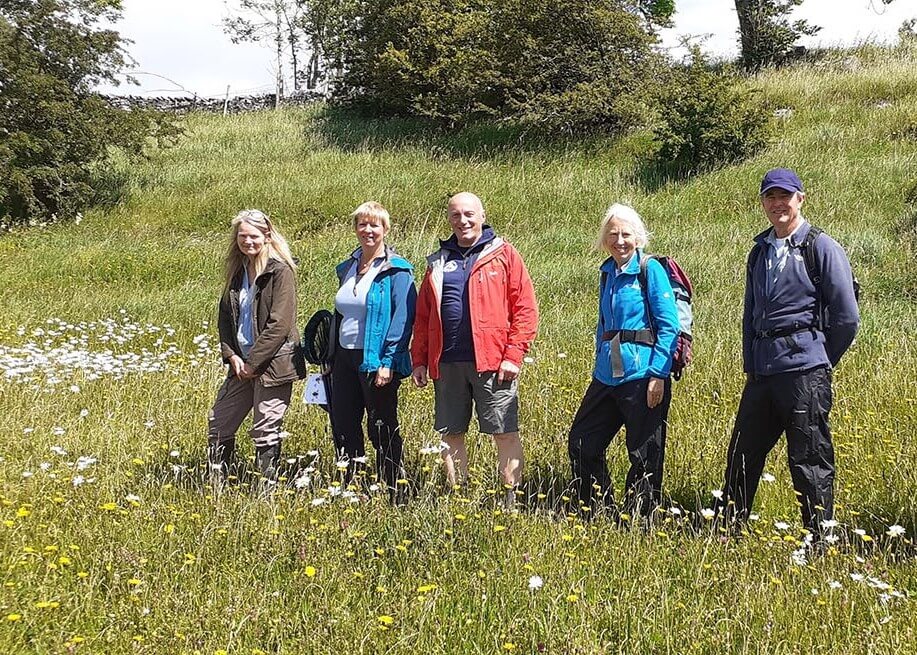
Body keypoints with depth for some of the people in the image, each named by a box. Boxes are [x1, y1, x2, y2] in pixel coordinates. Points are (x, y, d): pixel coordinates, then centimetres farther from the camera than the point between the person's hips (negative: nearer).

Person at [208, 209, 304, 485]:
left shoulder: (280, 271, -11)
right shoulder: (237, 271, 10)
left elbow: (280, 324, -17)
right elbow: (225, 317, 13)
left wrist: (253, 363, -15)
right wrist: (231, 355, -2)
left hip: (273, 364, -7)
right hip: (242, 363, 7)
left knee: (265, 432, 0)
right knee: (218, 425, 11)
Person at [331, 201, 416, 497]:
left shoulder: (396, 270, -9)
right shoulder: (347, 268, 13)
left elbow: (403, 318, -16)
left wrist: (388, 361, -21)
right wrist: (331, 358, 16)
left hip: (377, 362, -7)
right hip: (345, 359, 7)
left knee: (383, 429, 3)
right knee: (343, 426, 10)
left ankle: (390, 492, 14)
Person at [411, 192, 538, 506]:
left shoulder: (503, 255, 2)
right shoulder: (439, 261, 15)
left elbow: (526, 308, -4)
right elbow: (423, 315, 16)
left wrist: (513, 355, -11)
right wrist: (419, 359, 9)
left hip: (492, 363, -4)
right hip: (447, 363, 4)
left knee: (505, 432, -1)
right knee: (450, 433, 9)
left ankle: (511, 500, 8)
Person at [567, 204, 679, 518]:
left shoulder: (651, 270, -8)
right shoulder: (607, 272, 12)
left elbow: (669, 327, -12)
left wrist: (658, 374, -17)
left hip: (642, 374, -7)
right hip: (607, 374, 8)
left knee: (645, 456, 2)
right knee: (580, 442, 9)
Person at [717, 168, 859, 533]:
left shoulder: (821, 248, -4)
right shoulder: (760, 251, 15)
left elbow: (847, 318, -4)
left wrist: (820, 363, 3)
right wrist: (750, 365, 15)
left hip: (804, 370, -6)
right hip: (762, 372, 6)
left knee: (810, 462, -1)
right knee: (742, 456, 10)